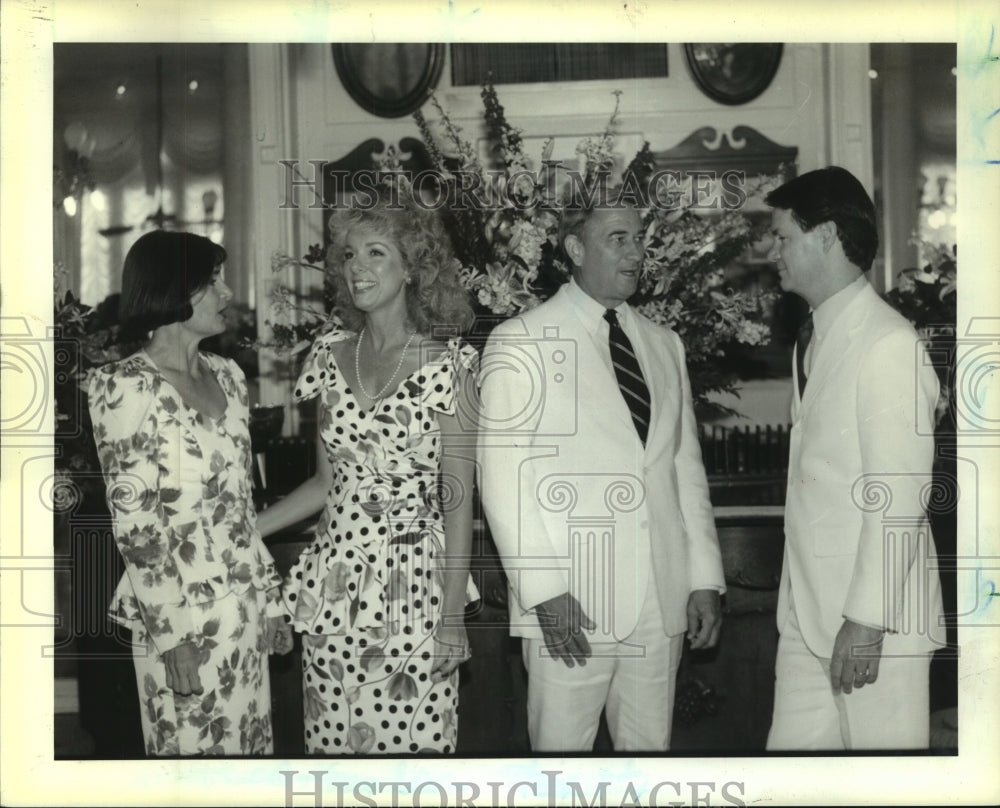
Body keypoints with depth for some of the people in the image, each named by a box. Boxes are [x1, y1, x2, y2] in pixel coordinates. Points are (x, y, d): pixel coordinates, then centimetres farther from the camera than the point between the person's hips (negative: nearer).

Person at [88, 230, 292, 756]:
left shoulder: (226, 376, 7)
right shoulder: (125, 388, -13)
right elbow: (134, 524, -14)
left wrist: (270, 598, 12)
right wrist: (174, 633, -15)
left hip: (245, 609, 6)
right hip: (181, 616, -6)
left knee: (248, 741, 16)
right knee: (192, 744, 9)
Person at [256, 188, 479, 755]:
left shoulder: (446, 363, -6)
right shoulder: (331, 354, 7)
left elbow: (458, 498, -6)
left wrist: (454, 615, -9)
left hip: (416, 586, -4)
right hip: (334, 584, 4)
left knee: (413, 739, -1)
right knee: (333, 737, 8)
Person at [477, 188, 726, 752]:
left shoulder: (665, 345, 15)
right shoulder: (520, 342, -1)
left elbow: (687, 467, 15)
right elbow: (504, 478, -7)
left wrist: (705, 579, 7)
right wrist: (544, 591, -14)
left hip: (662, 600, 5)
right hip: (569, 605, -4)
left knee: (651, 743, 10)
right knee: (562, 745, -1)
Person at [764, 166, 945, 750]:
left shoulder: (889, 345, -15)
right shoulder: (814, 340, 13)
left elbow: (899, 497, -18)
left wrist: (867, 619, -18)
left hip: (873, 615, -8)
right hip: (808, 612, 8)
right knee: (793, 745, 12)